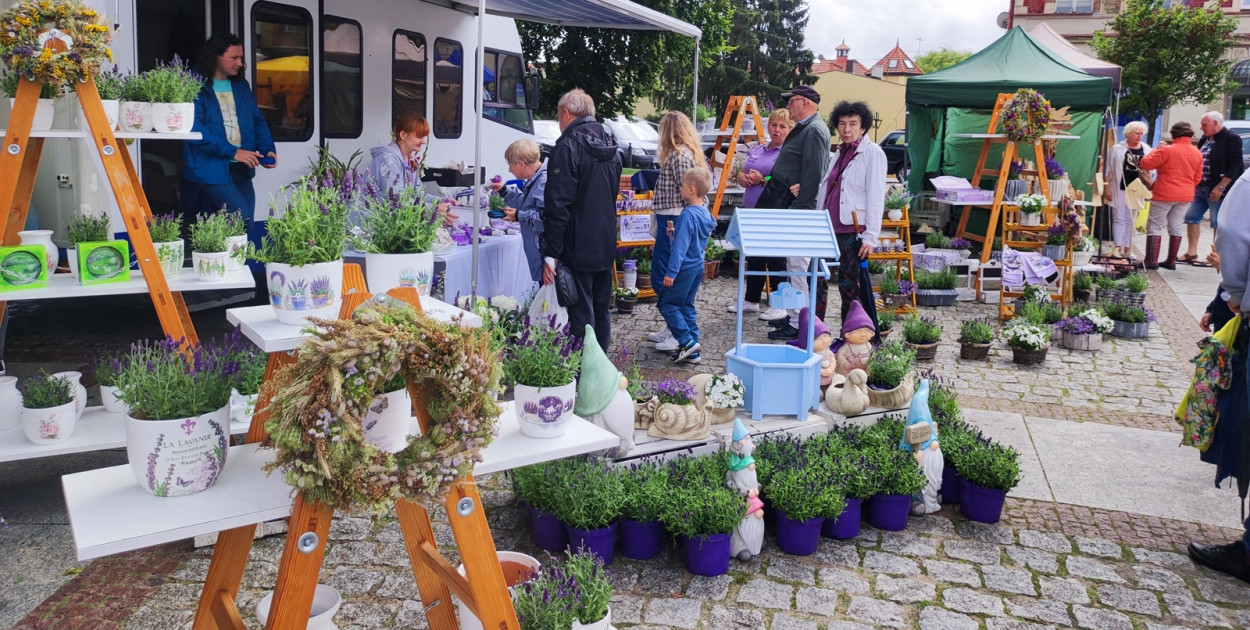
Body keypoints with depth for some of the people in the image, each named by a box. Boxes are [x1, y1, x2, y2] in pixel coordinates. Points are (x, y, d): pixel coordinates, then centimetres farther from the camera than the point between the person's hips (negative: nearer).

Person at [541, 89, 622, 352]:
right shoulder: (611, 148, 12)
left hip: (578, 249, -8)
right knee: (601, 314, 16)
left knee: (581, 318, -3)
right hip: (606, 248, 8)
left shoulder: (568, 146, -13)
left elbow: (558, 205, -18)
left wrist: (551, 253, -17)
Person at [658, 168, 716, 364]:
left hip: (685, 267, -9)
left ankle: (687, 341, -5)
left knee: (666, 304, 1)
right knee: (687, 305, 15)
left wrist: (671, 272, -20)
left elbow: (681, 246, -22)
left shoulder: (687, 215, -20)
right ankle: (692, 352, 16)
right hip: (698, 266, 9)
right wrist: (674, 232, 12)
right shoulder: (705, 213, 7)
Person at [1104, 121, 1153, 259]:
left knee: (1130, 220, 9)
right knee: (1119, 218, -2)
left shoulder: (1146, 149, 5)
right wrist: (1107, 188, -6)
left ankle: (1127, 249, 12)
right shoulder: (1118, 149, -2)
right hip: (1119, 189, -3)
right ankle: (1117, 247, -2)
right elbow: (1109, 169, -2)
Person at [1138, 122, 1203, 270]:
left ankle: (1151, 261, -4)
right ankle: (1171, 261, 15)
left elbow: (1146, 163, -15)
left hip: (1164, 195, -6)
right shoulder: (1197, 154, 5)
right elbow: (1197, 178, 11)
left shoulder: (1167, 150, -14)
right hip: (1185, 196, 6)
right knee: (1176, 227, 12)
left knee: (1155, 227, 1)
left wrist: (1156, 151, 0)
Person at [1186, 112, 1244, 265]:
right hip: (1200, 188, 8)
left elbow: (1234, 166, -16)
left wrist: (1220, 187, -21)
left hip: (1217, 191, -8)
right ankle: (1191, 253, 17)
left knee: (1218, 224, -2)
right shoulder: (1205, 139, 13)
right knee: (1192, 218, 9)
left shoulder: (1231, 139, -11)